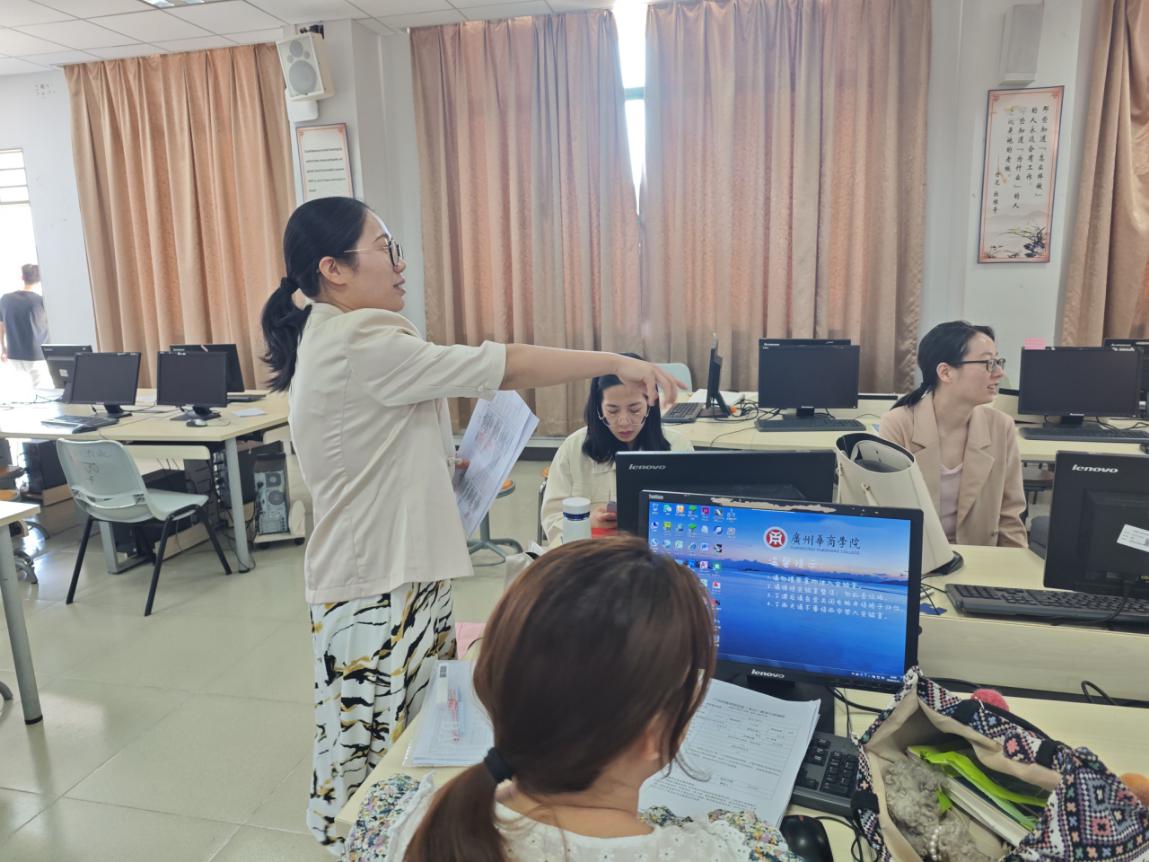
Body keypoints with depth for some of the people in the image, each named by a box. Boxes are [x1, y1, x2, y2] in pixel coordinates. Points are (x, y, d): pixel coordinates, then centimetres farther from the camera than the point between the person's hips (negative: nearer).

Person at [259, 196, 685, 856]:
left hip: (397, 577, 10)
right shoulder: (359, 344, -21)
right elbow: (499, 368, -21)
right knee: (378, 753, 5)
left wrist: (447, 466, 9)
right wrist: (615, 362, -13)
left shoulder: (325, 340, 12)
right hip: (379, 590, -10)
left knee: (404, 743, 18)